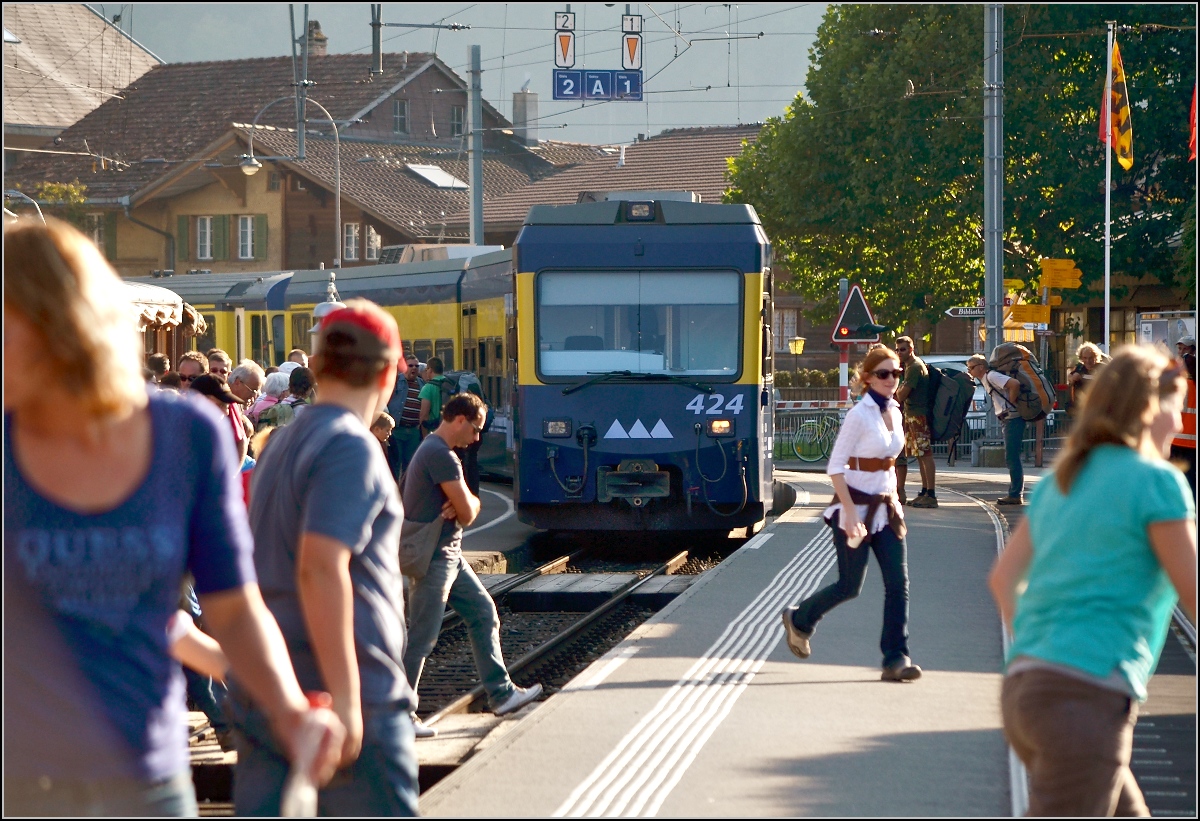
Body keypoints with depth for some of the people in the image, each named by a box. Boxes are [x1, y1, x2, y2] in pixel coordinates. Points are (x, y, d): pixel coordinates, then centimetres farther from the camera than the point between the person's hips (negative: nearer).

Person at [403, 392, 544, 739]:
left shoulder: (433, 450, 15)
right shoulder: (442, 456, -20)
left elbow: (469, 504, 14)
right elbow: (467, 513, -19)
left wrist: (464, 503, -9)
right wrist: (467, 505, 4)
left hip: (449, 557, 11)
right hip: (433, 559, -11)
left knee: (484, 614, 13)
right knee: (421, 639, -6)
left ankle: (501, 693, 18)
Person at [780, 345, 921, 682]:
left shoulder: (894, 412, 8)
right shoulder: (859, 415, -14)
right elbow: (835, 466, -15)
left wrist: (892, 500, 17)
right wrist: (850, 512, -22)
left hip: (886, 507, 7)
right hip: (856, 507, -7)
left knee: (898, 583, -4)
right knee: (850, 586, 2)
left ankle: (896, 658, -3)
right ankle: (799, 620, 28)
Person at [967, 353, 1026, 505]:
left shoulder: (992, 376, -13)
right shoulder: (986, 379, 17)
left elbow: (1014, 384, -26)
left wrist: (1012, 402, -15)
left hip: (1013, 418, -11)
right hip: (1008, 419, 11)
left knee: (1012, 458, -9)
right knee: (1012, 458, 13)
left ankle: (1015, 495, -7)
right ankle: (1015, 493, 17)